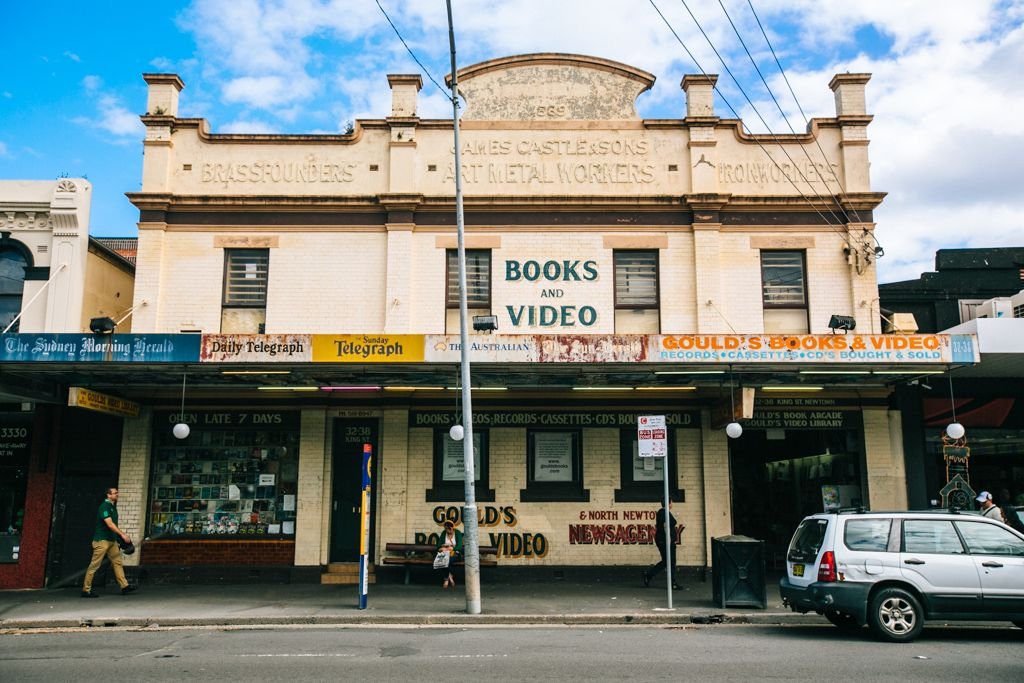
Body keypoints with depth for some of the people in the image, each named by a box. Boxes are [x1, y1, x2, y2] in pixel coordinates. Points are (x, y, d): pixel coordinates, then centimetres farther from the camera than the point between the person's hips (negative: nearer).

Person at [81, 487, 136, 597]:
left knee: (117, 562, 5)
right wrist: (122, 534, -25)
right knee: (94, 565, -4)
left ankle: (124, 586, 5)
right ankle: (86, 590, 2)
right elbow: (109, 524, -23)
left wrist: (122, 535, 15)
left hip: (112, 540, 9)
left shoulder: (113, 506, 14)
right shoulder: (104, 507, -14)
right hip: (102, 540, -9)